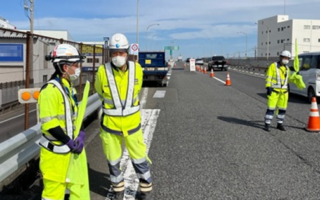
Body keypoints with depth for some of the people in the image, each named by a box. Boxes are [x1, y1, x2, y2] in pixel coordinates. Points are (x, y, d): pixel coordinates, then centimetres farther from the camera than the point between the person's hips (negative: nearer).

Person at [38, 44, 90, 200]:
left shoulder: (69, 88, 11)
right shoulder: (50, 90, -20)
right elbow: (49, 123, -24)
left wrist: (80, 135, -1)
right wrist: (69, 142, -19)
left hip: (72, 147, 9)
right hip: (56, 150, -9)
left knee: (79, 183, 18)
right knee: (54, 187, 2)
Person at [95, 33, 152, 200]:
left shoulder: (137, 69, -11)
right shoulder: (103, 71, -16)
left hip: (132, 122, 1)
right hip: (110, 124, 0)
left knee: (139, 157, 10)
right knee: (113, 160, 14)